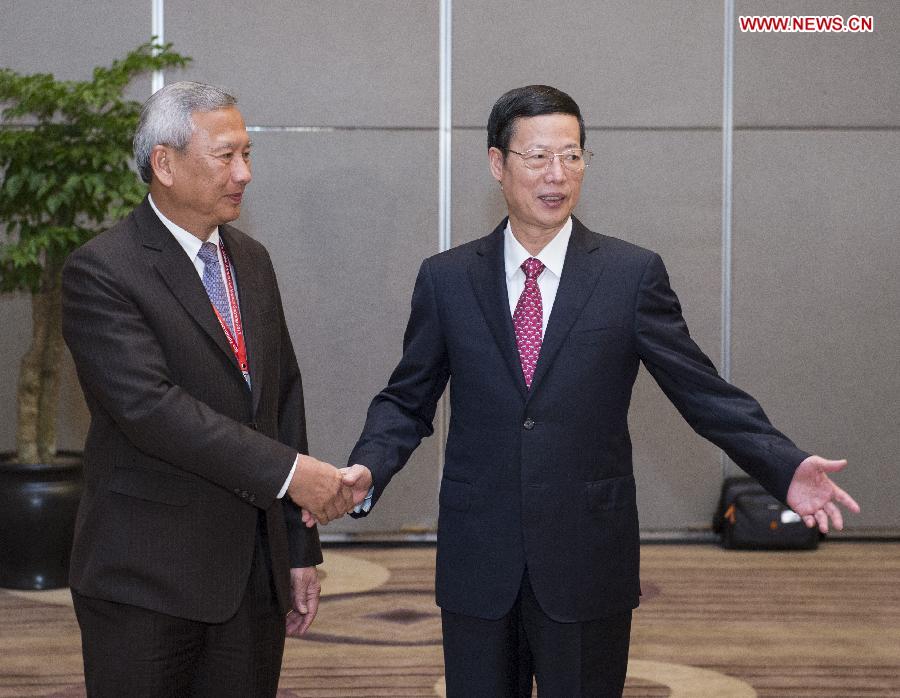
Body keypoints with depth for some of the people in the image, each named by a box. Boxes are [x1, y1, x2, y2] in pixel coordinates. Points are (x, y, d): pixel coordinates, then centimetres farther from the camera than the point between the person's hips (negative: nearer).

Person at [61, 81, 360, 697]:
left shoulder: (252, 260, 12)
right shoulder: (100, 272, -10)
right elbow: (149, 405, -21)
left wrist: (300, 549, 12)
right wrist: (288, 471, -24)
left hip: (255, 576, 6)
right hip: (147, 581, -6)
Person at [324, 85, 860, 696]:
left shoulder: (632, 274, -1)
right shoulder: (447, 279, 3)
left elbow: (704, 391, -1)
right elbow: (407, 400, 8)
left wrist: (785, 467, -15)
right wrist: (367, 469, -12)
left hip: (589, 568, -1)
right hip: (477, 567, 1)